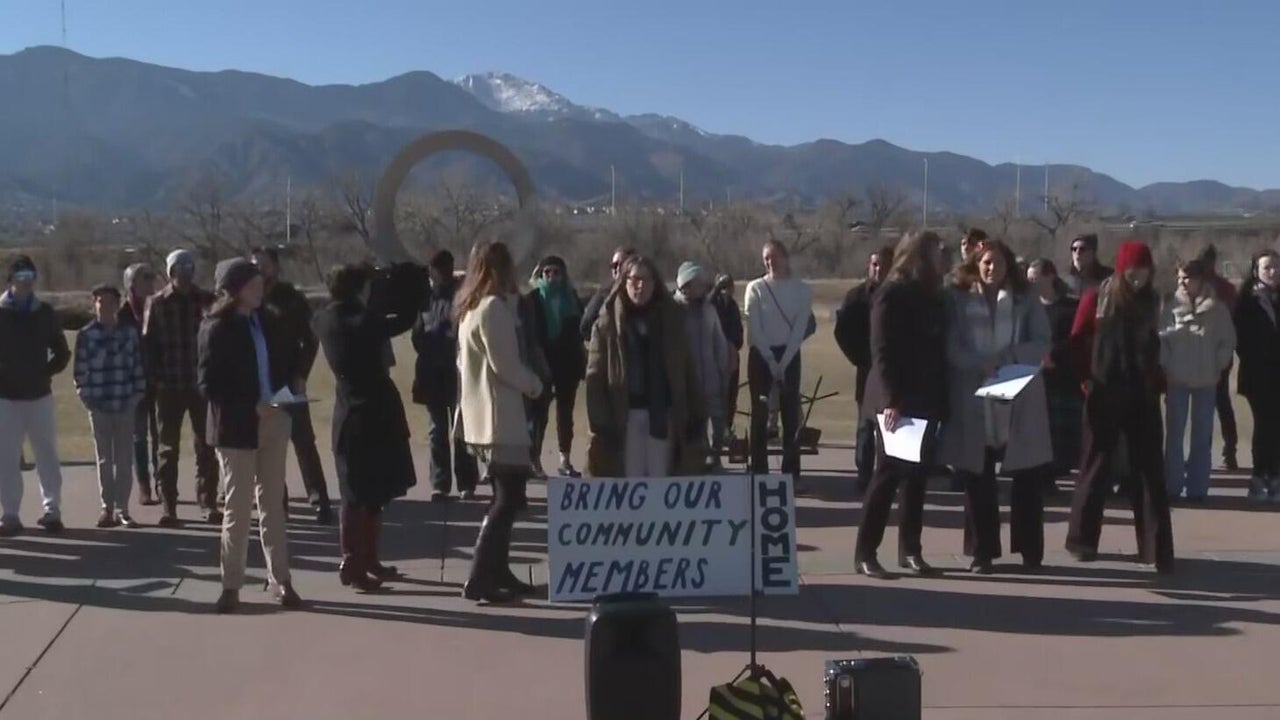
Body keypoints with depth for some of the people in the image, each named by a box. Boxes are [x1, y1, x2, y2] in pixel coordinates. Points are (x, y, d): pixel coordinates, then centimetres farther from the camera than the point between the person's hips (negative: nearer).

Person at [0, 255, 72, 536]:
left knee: (47, 455, 4)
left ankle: (52, 510, 11)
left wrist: (45, 372, 0)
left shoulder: (45, 312, 4)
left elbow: (62, 352, 12)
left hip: (40, 395, 1)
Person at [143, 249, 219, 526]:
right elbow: (148, 343, 1)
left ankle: (209, 503, 12)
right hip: (169, 386, 0)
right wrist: (154, 378, -7)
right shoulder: (157, 303, 2)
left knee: (206, 448, 5)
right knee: (168, 449, 7)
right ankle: (168, 508, 12)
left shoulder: (207, 300, 2)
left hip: (202, 384, 0)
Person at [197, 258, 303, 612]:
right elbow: (209, 384, -15)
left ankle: (280, 579, 17)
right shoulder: (215, 329, -10)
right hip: (237, 427, -5)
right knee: (238, 507, 3)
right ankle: (231, 585, 13)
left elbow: (288, 357, 21)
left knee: (273, 504, 10)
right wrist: (252, 407, -22)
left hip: (274, 423, 5)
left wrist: (294, 381, 0)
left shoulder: (268, 321, 4)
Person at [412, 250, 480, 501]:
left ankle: (467, 483, 9)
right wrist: (426, 351, 0)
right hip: (432, 373, 4)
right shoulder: (427, 297, 8)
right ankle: (440, 485, 12)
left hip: (456, 372, -4)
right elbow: (417, 332, 12)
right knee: (438, 432, 7)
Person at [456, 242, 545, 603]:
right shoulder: (494, 306, -14)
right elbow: (505, 365, -18)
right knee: (508, 499, -8)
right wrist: (535, 384, -2)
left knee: (505, 497, 13)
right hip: (499, 415, -10)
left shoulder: (471, 307, 14)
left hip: (483, 413, 10)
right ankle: (478, 579, -10)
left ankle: (498, 572, 17)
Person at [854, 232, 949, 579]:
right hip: (898, 402, -7)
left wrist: (941, 399, 3)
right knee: (887, 475, -3)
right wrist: (890, 400, -22)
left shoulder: (932, 297, 13)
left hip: (926, 401, 7)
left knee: (917, 476, 8)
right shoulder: (891, 295, -8)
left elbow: (938, 349, 13)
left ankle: (910, 550, 15)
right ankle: (865, 553, 3)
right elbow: (882, 353, -14)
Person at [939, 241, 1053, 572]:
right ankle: (982, 552, 11)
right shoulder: (957, 299, 3)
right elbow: (952, 348, -4)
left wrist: (1008, 357, -17)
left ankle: (1030, 550, 15)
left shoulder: (1026, 299, 7)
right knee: (977, 478, 3)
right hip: (973, 399, 0)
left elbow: (1042, 343, -1)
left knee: (1028, 476, 3)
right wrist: (985, 365, -19)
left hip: (1020, 399, 1)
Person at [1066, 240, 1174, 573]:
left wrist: (1158, 382, 8)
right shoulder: (1097, 298, -5)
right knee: (1097, 465, 6)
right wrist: (1085, 378, -8)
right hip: (1104, 394, -3)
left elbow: (1153, 346, 15)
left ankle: (1156, 549, 5)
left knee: (1149, 469, 1)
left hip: (1142, 396, 3)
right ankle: (1082, 539, 18)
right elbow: (1077, 341, -1)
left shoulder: (1151, 301, 5)